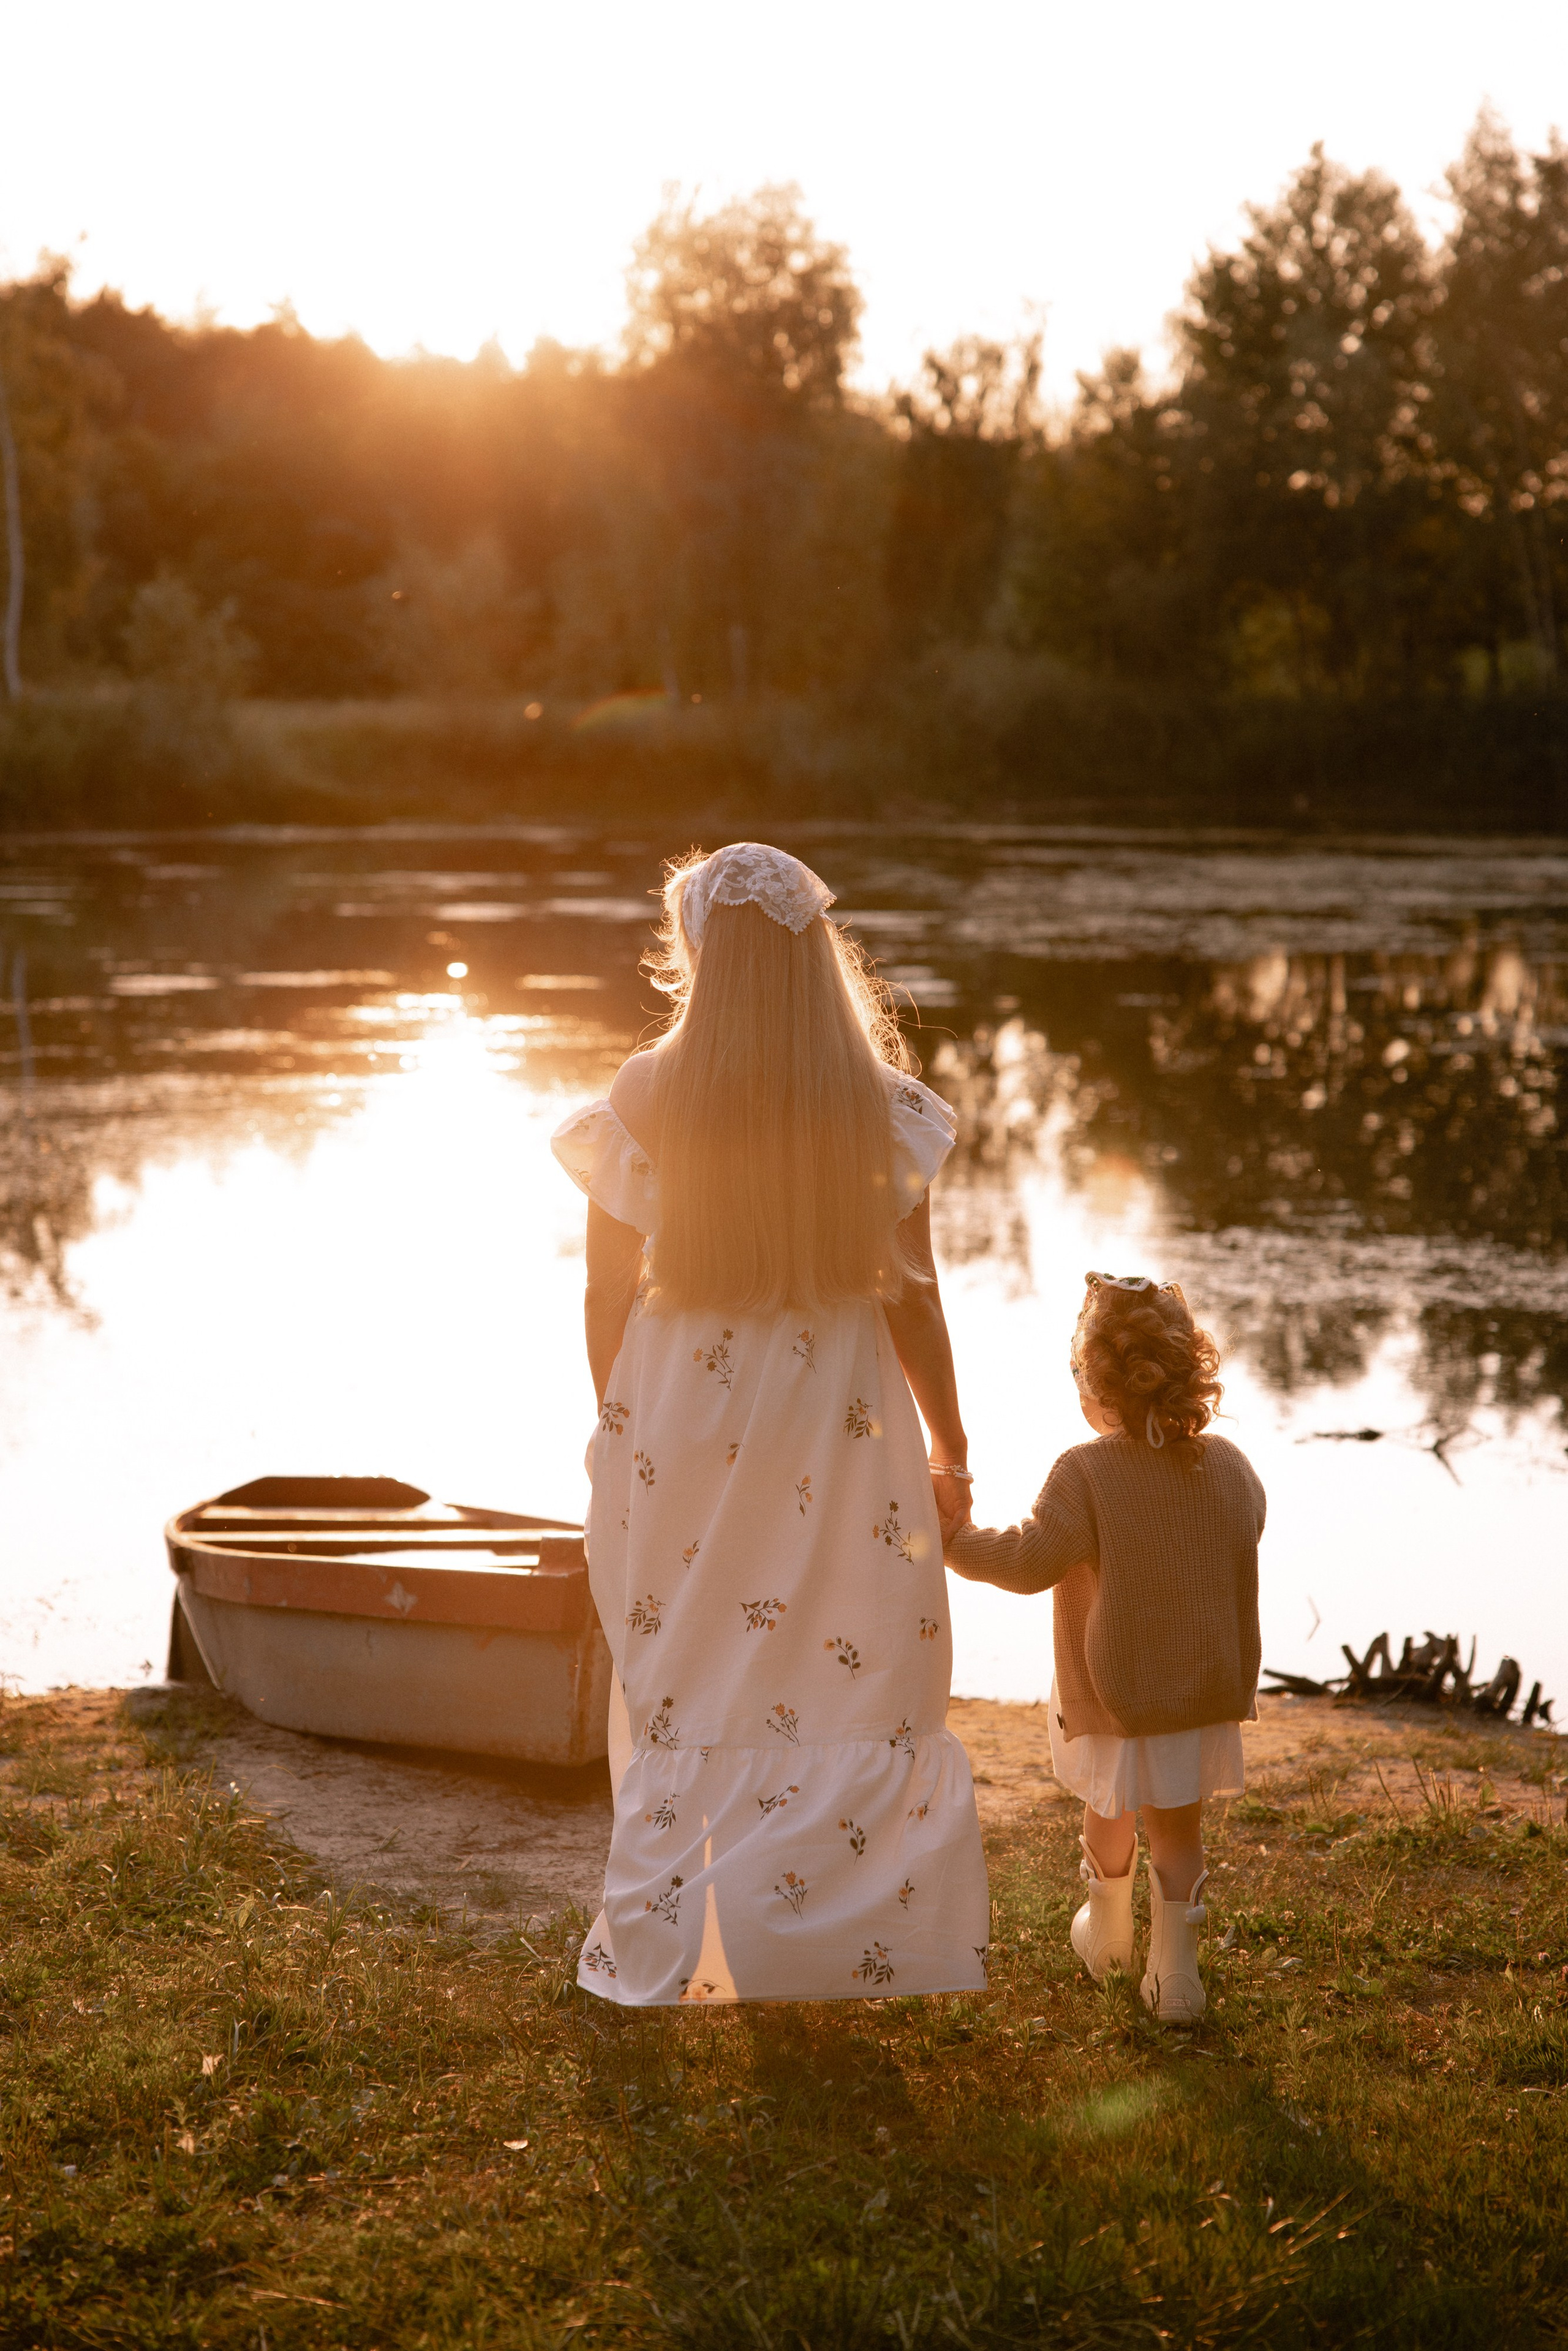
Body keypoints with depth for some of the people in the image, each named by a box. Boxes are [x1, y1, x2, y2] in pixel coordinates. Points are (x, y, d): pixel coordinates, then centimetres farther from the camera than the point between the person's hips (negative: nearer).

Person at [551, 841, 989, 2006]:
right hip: (837, 1425, 0)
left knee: (682, 1690, 13)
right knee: (849, 1683, 10)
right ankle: (835, 1950, 15)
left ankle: (673, 1950, 20)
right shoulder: (879, 1105, -8)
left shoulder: (645, 1100, -8)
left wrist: (623, 1430, 13)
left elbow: (608, 1292, -3)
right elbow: (913, 1298, -4)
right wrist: (949, 1445, 8)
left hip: (677, 1409, 1)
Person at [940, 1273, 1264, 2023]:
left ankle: (1107, 1932, 42)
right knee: (1178, 1827, 13)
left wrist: (960, 1540, -7)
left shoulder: (1086, 1473, -21)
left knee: (1109, 1811, 21)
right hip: (1209, 1688, 3)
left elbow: (1030, 1560, -21)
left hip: (1114, 1693, -3)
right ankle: (1175, 1971, 11)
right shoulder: (1231, 1467, -5)